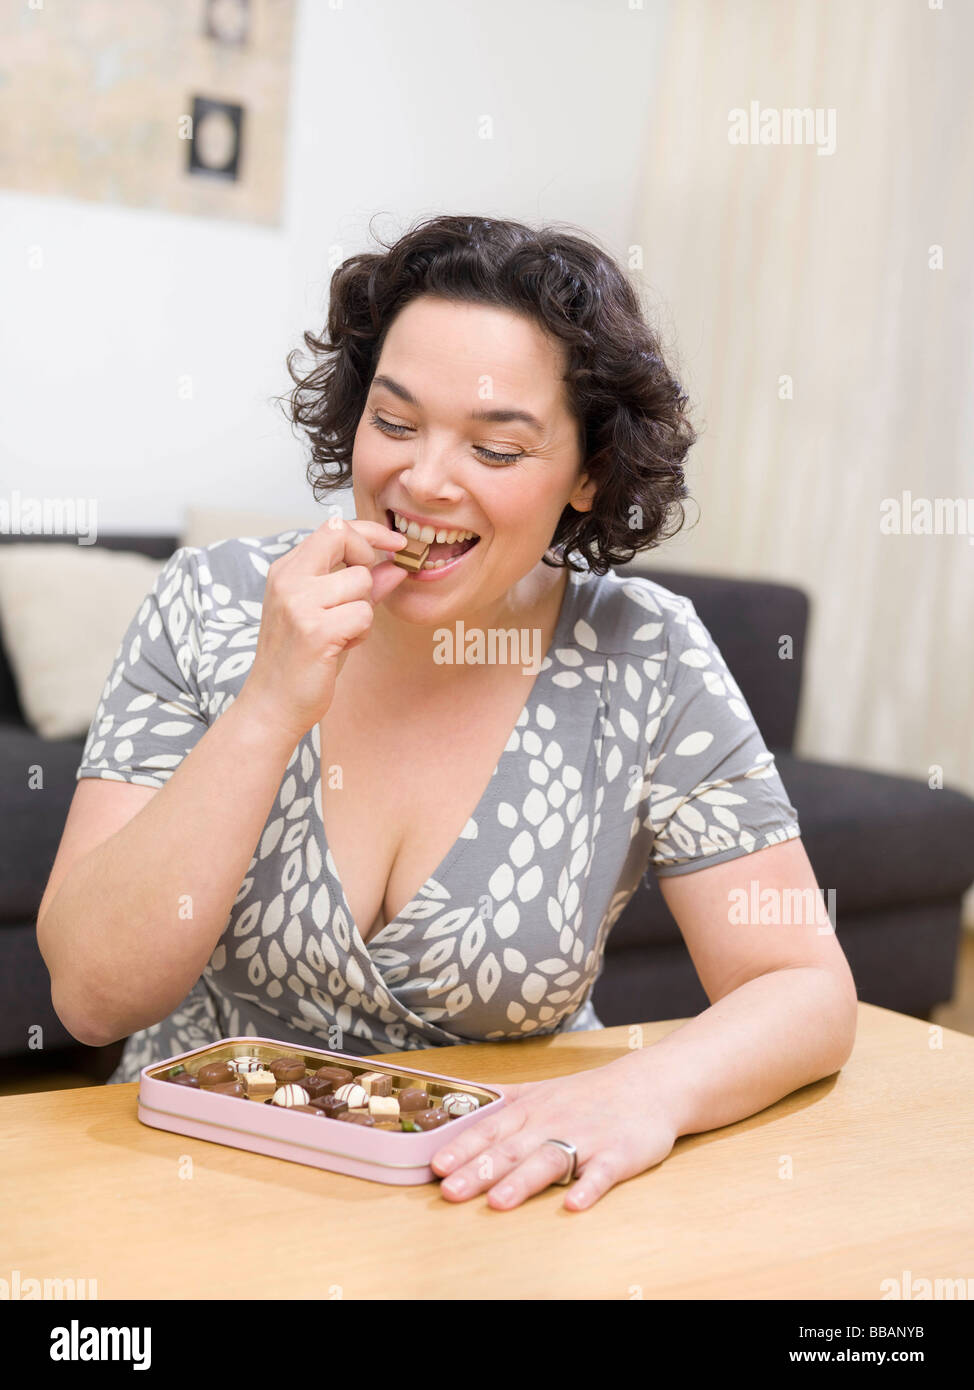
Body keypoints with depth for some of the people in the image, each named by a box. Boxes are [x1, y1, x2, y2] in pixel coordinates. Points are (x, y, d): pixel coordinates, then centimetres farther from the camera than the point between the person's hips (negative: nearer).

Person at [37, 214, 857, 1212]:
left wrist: (651, 1089, -29)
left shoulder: (643, 659, -9)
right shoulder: (209, 608, -8)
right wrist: (270, 710, -24)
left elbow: (808, 992, -8)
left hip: (502, 1193, 2)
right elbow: (92, 997, -14)